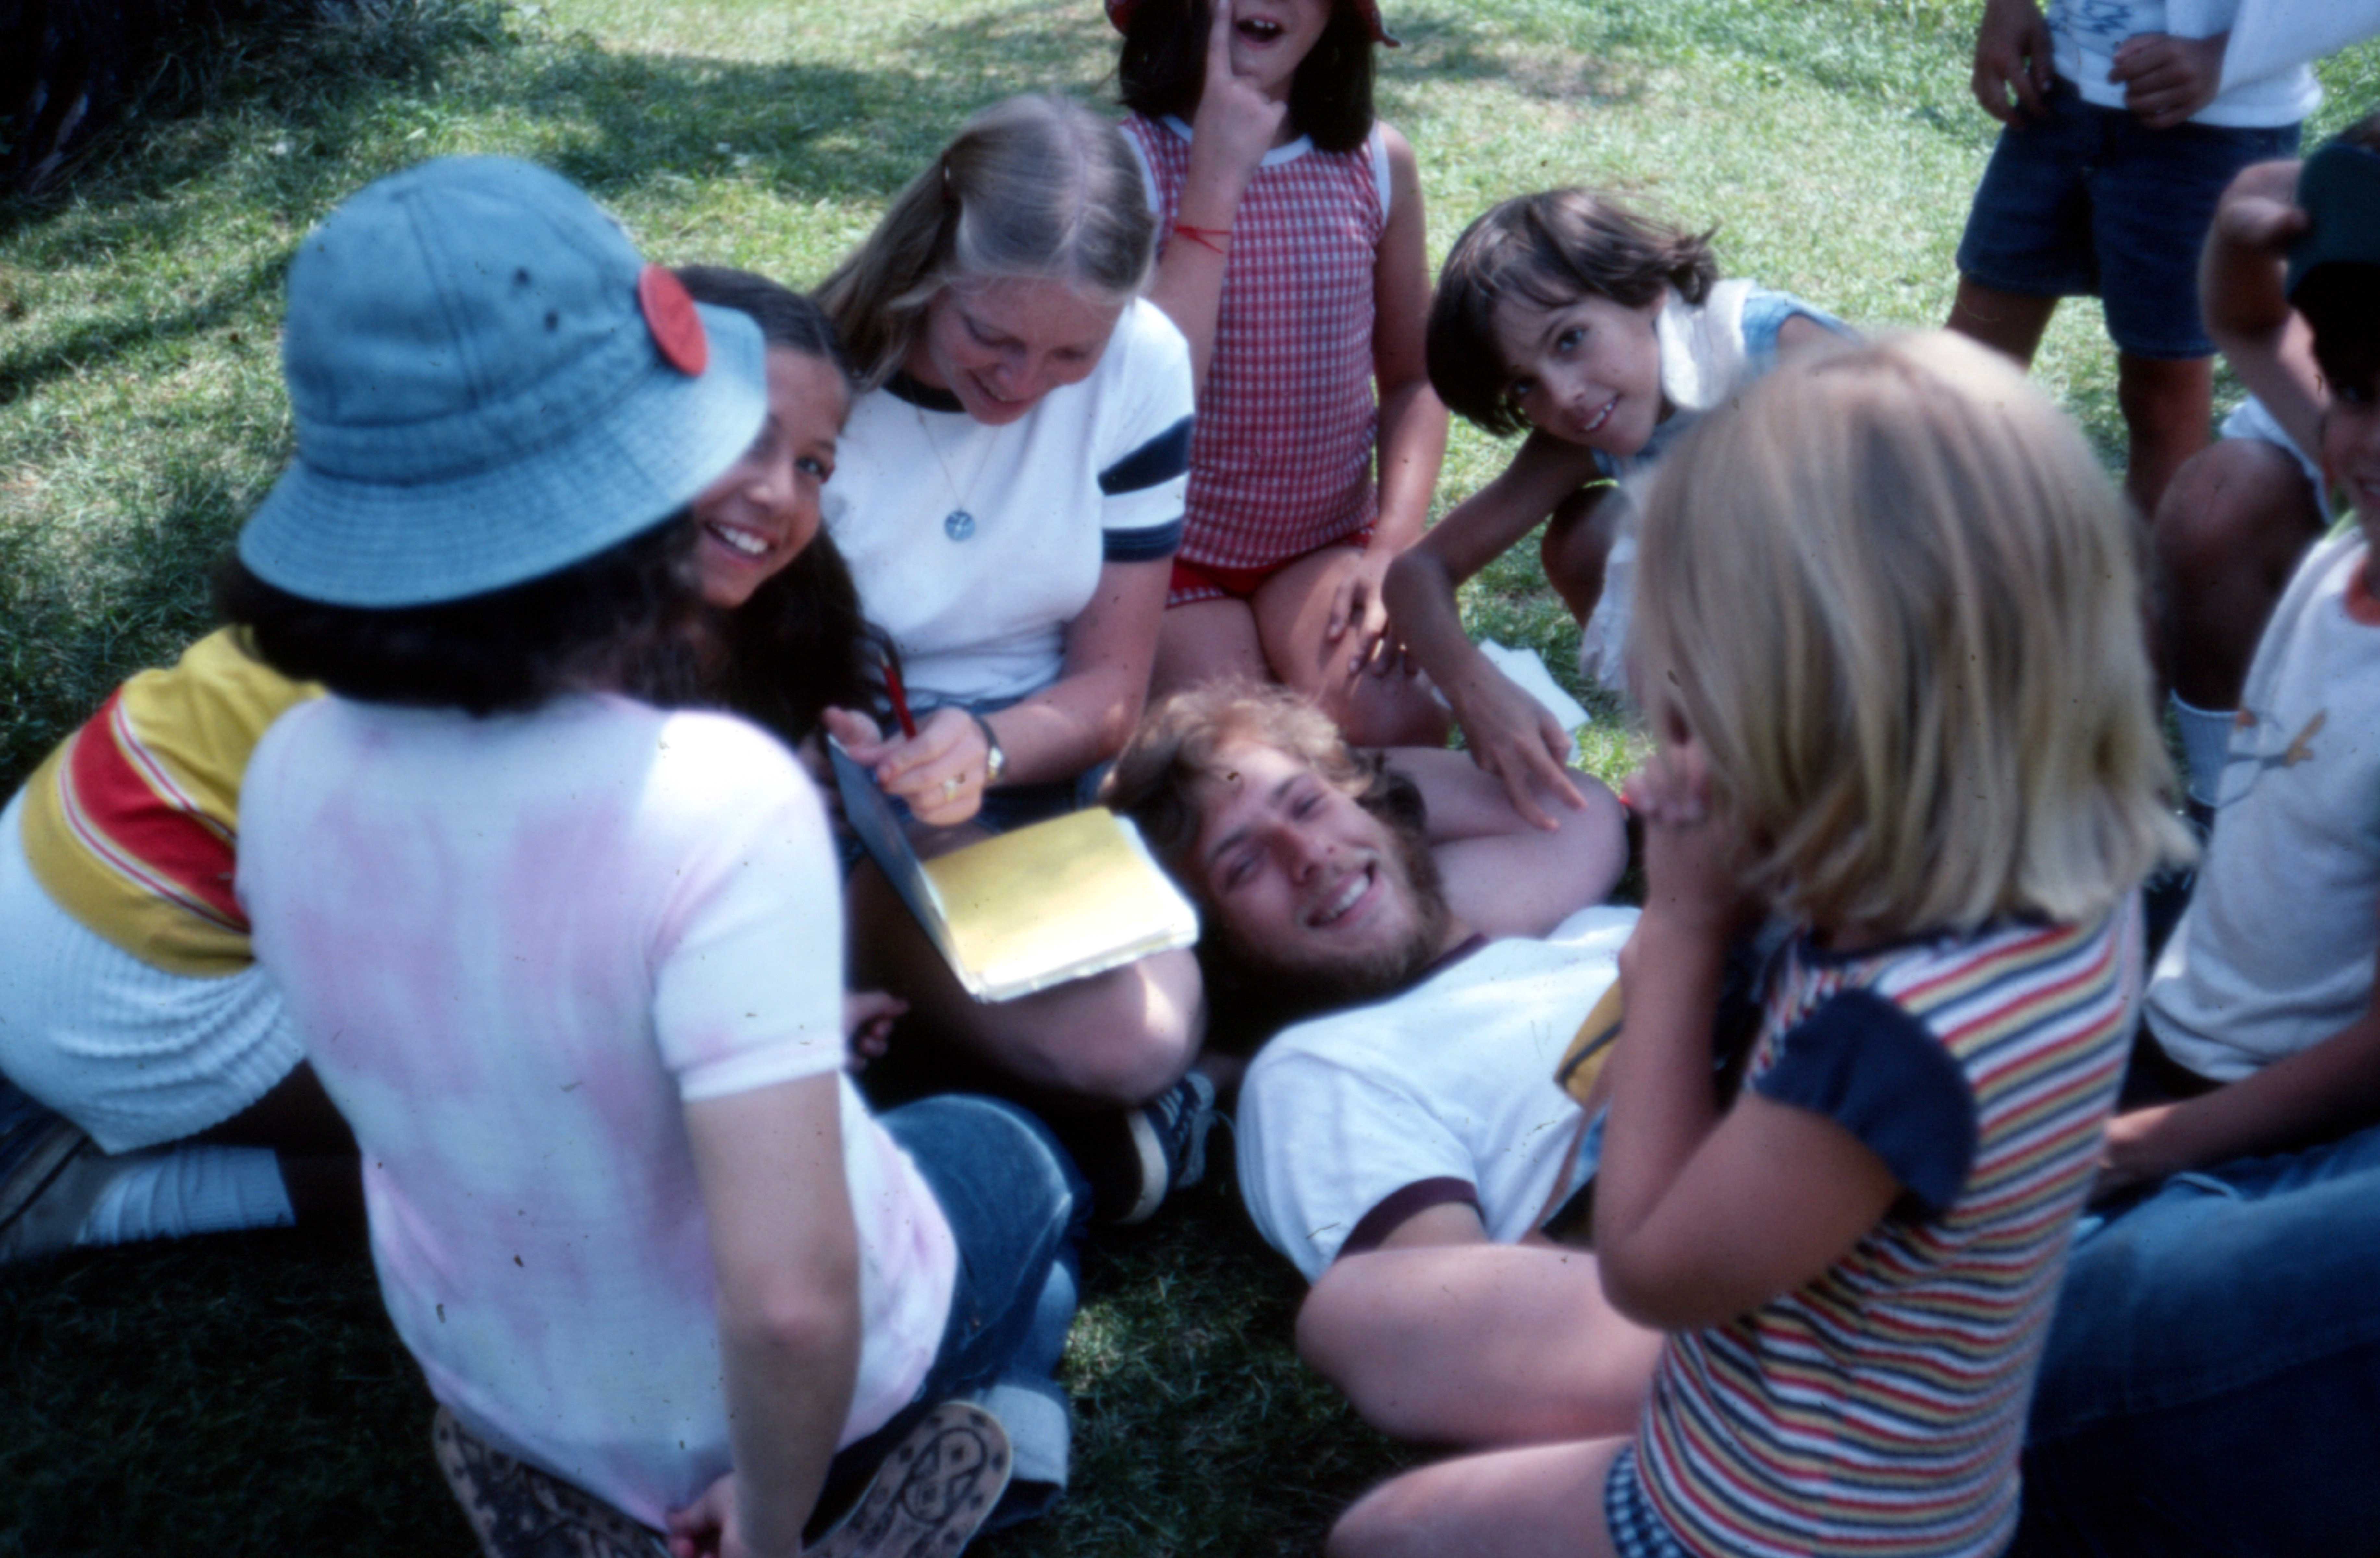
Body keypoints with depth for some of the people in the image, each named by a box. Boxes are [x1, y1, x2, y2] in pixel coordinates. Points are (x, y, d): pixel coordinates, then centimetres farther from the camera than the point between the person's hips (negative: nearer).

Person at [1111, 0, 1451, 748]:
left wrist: (1395, 547, -7)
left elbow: (1413, 379, 8)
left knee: (1397, 729, -24)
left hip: (1331, 541, 3)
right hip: (1174, 553, -2)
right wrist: (1217, 177, -23)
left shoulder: (1379, 165, 0)